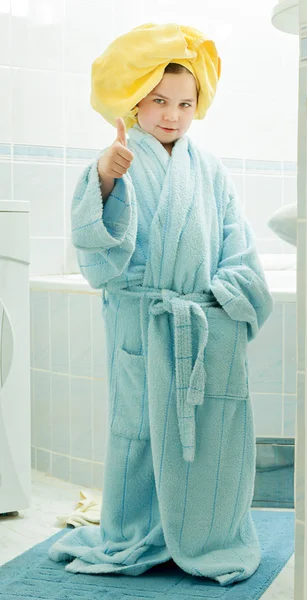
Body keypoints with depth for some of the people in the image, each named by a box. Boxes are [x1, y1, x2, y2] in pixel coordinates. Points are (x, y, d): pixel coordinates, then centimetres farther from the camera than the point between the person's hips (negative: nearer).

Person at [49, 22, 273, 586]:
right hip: (141, 325, -2)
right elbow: (99, 252, -16)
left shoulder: (210, 170, 9)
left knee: (207, 436, 6)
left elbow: (239, 248, 9)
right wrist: (105, 181, -31)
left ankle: (208, 545, 24)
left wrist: (223, 296, -7)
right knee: (142, 428, 4)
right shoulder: (119, 164, -1)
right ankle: (132, 542, 23)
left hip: (211, 327, 3)